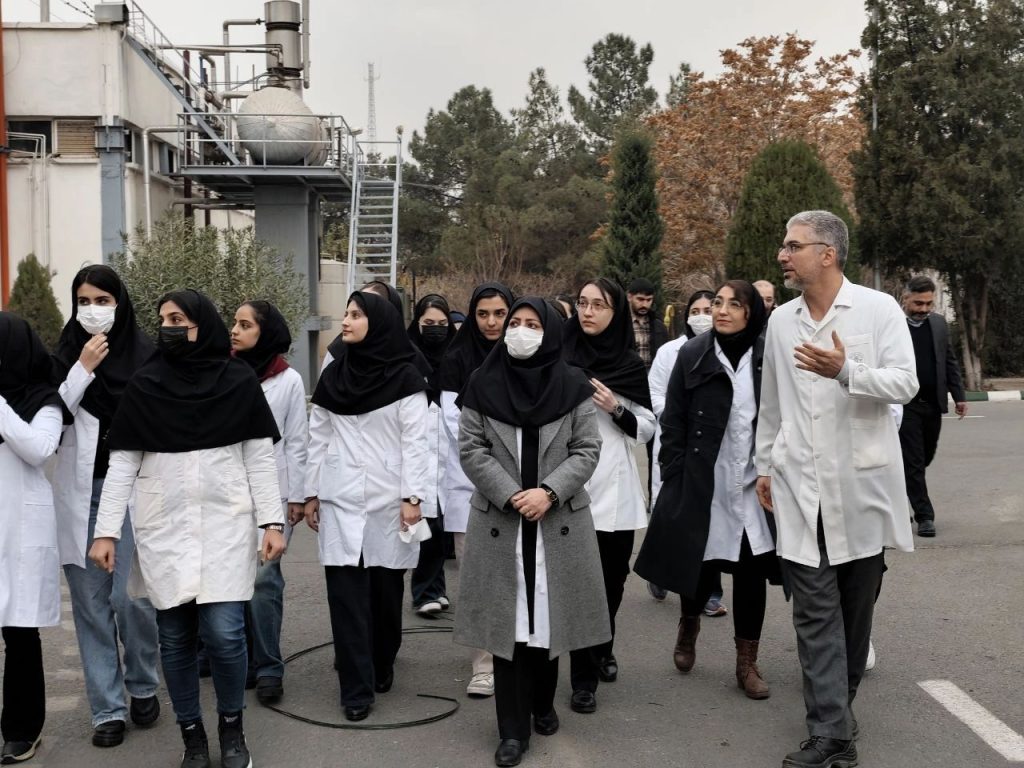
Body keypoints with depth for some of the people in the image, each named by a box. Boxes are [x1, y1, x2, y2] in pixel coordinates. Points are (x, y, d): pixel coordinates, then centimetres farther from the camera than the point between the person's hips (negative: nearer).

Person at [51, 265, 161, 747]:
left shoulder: (146, 354, -4)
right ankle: (107, 709, 17)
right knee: (89, 602, 6)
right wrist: (82, 369, -13)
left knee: (128, 595, -7)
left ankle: (143, 685, 20)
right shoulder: (64, 356, 4)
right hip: (79, 492, 3)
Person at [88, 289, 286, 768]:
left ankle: (232, 728, 16)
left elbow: (259, 458, 2)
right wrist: (105, 531, -3)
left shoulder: (239, 381, 0)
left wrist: (272, 521, -4)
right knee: (174, 637, 5)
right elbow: (122, 464, 3)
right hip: (163, 528, 2)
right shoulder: (144, 385, 2)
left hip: (225, 524, -1)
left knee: (223, 633, -7)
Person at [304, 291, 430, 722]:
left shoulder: (404, 377, -3)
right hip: (340, 501, 3)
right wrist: (311, 493, 8)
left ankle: (381, 668, 29)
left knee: (385, 589, 8)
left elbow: (414, 441, -6)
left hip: (388, 500, -2)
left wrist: (412, 496, -11)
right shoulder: (332, 377, 9)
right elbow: (319, 440, 11)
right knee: (346, 594, -2)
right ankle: (357, 688, 2)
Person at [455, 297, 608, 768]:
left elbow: (587, 449, -1)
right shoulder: (482, 384, 2)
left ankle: (543, 704, 30)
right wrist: (511, 495, -13)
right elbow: (471, 449, -2)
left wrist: (549, 491, -15)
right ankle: (513, 728, 7)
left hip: (559, 522, 1)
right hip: (500, 522, 0)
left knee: (549, 614, 8)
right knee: (509, 620, 0)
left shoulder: (572, 385, 2)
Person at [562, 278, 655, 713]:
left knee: (612, 578, 11)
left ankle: (602, 651, 35)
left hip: (615, 487, 2)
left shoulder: (631, 364, 7)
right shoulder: (559, 357, 1)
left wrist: (617, 409, -9)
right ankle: (583, 677, 4)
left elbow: (647, 428, 6)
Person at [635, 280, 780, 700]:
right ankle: (688, 626, 39)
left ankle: (747, 662, 19)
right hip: (703, 486, 0)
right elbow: (672, 422, 1)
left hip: (754, 486, 1)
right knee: (702, 567, 7)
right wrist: (675, 478, -4)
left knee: (751, 571, 4)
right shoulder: (693, 355, -1)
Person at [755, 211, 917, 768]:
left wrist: (846, 371, -27)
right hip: (800, 486, 2)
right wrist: (765, 466, 16)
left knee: (857, 603, 11)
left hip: (861, 482, -2)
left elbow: (905, 383, -11)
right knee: (815, 611, -2)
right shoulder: (781, 320, 8)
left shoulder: (879, 309, -4)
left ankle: (839, 705, 30)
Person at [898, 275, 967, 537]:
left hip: (933, 404, 6)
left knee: (925, 458, 15)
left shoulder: (939, 323, 9)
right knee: (913, 462, -3)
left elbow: (950, 362, 14)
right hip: (904, 405, -6)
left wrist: (959, 396, 8)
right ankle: (924, 516, 3)